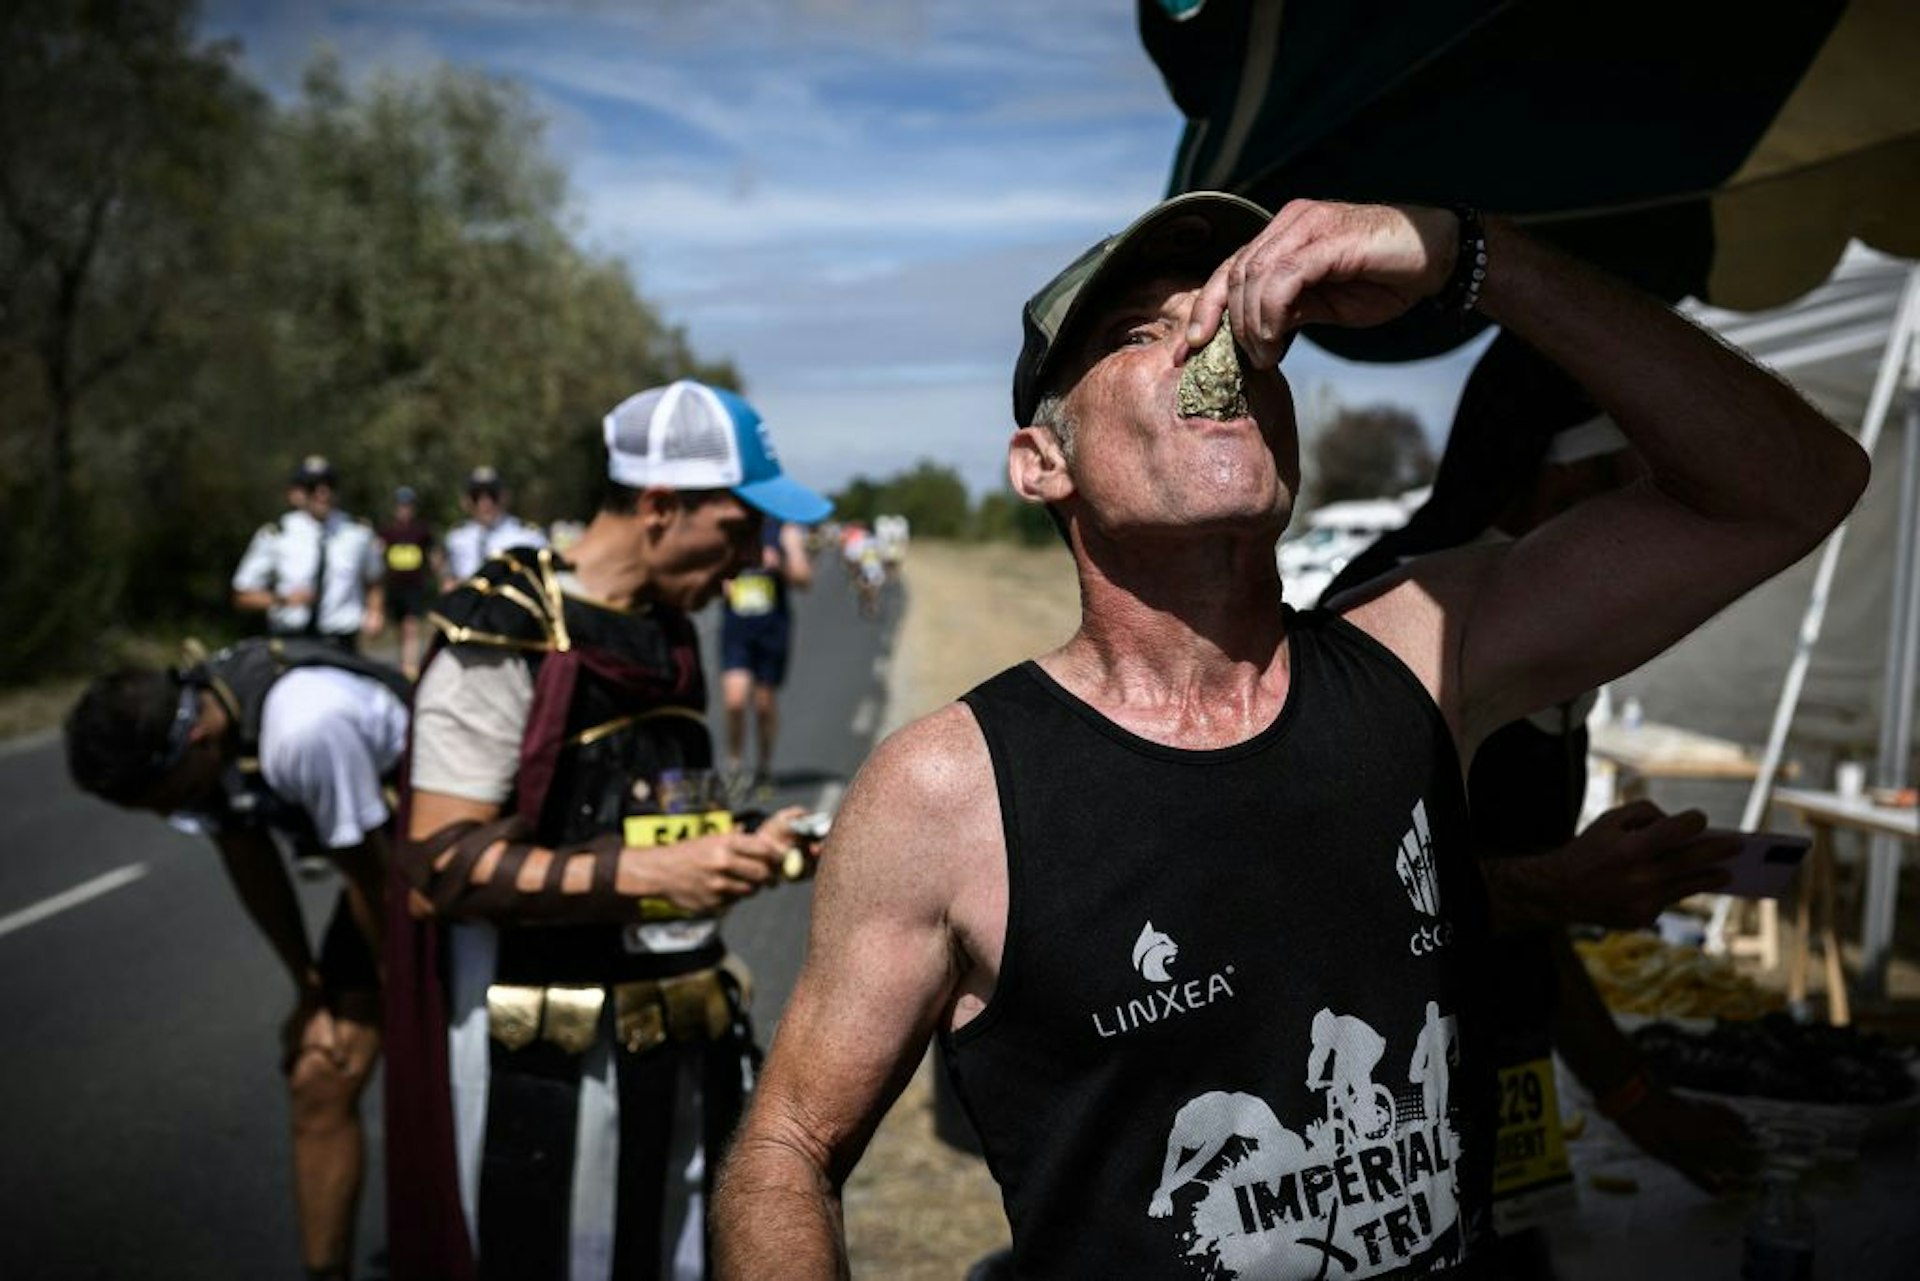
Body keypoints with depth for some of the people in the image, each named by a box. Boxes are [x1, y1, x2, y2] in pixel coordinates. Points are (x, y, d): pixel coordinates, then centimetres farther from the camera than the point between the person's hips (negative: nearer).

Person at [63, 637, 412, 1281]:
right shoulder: (169, 740, -13)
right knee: (319, 1081, 1)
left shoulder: (304, 729, -37)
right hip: (385, 867, 7)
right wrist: (310, 986, 7)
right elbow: (250, 862, 2)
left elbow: (373, 880, -22)